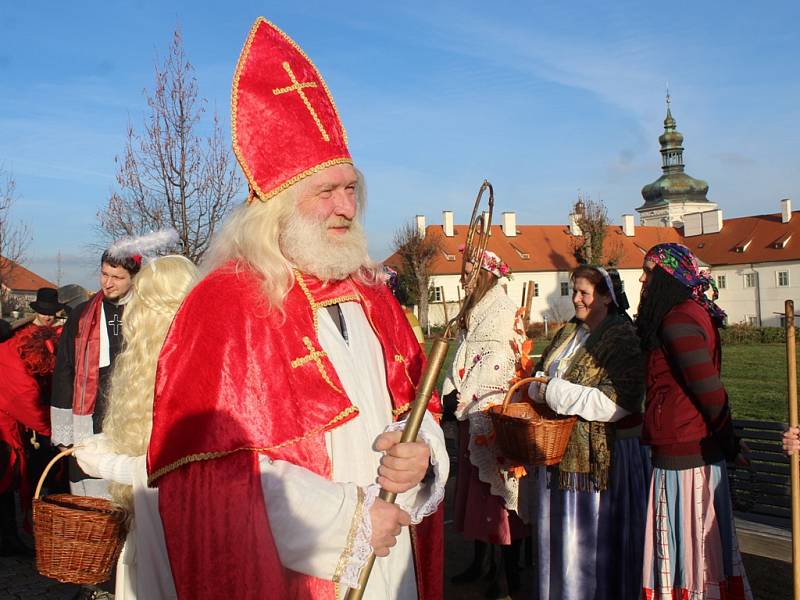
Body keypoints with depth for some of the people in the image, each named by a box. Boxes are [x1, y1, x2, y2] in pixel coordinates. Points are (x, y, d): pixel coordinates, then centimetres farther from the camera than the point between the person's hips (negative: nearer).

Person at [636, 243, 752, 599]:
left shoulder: (677, 321, -18)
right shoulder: (694, 313, 13)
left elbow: (710, 391, -20)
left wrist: (729, 443, -7)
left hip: (682, 456, -9)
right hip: (700, 452, 9)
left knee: (684, 549, 1)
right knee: (702, 548, 17)